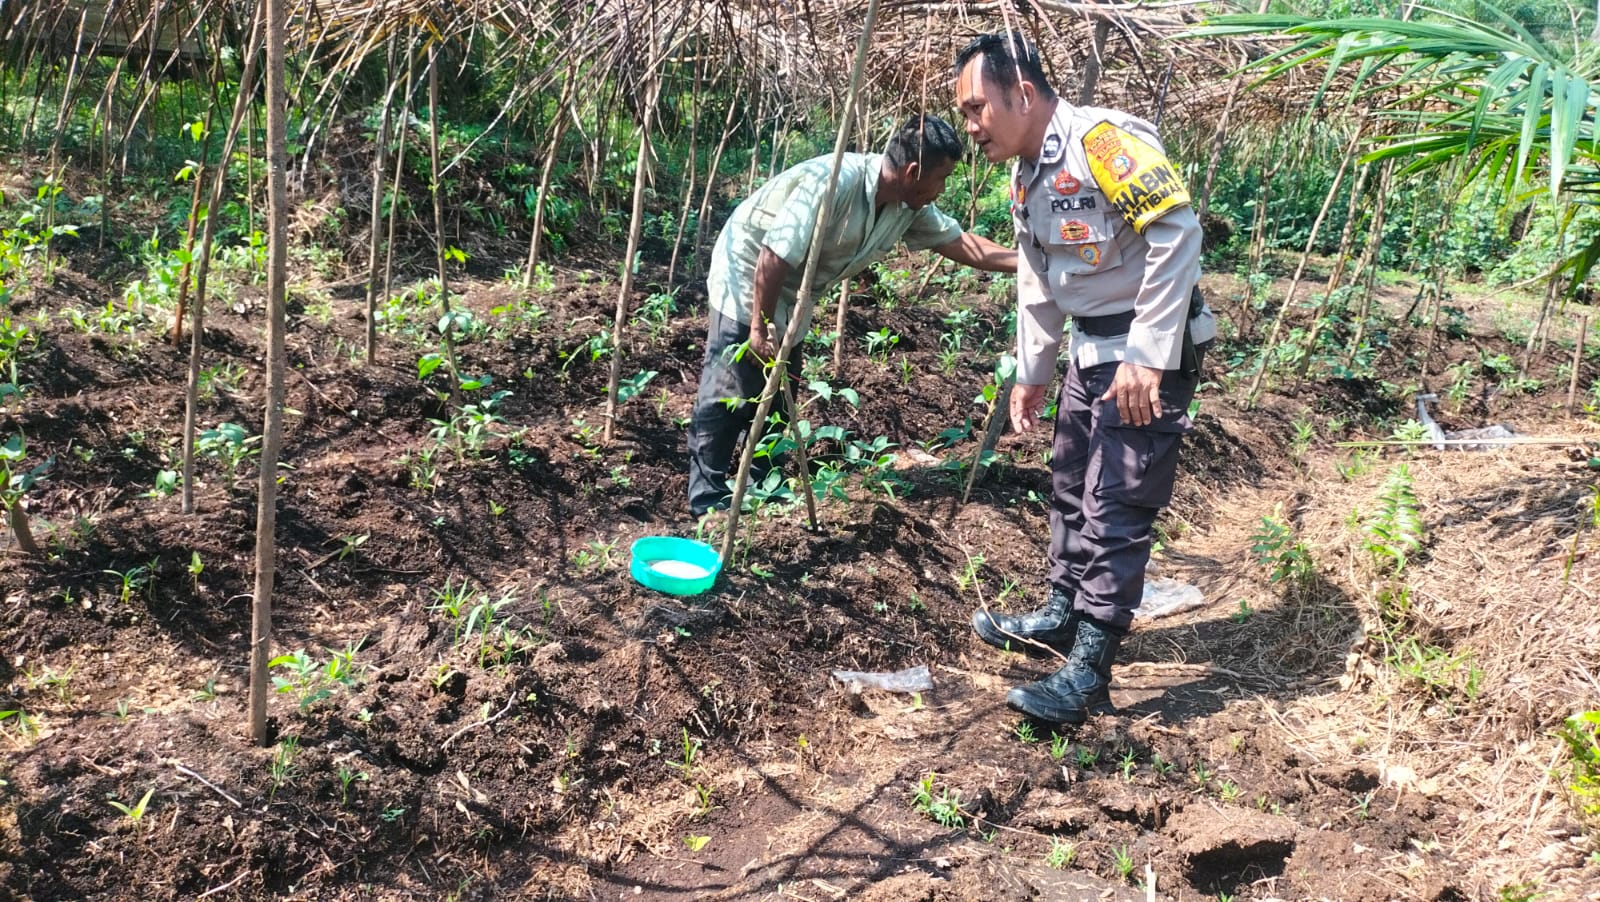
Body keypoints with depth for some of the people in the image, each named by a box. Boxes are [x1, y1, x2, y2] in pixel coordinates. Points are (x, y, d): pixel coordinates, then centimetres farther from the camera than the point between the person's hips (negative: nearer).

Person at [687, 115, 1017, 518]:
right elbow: (774, 256, -32)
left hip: (789, 297, 8)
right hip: (746, 278, -8)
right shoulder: (833, 181, -33)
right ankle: (707, 499, 2)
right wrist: (759, 326, -25)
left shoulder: (908, 206, -8)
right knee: (727, 396, -7)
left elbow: (961, 242, 3)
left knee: (778, 394, 12)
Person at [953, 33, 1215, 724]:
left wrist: (1148, 357, -27)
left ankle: (1088, 673, -1)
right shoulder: (1024, 177, 10)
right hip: (1090, 348, 10)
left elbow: (1177, 234, -27)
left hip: (1150, 351, -10)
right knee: (1070, 487, 19)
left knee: (1116, 509, -7)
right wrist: (1031, 373, 24)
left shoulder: (1103, 140, -21)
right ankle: (1061, 617, 36)